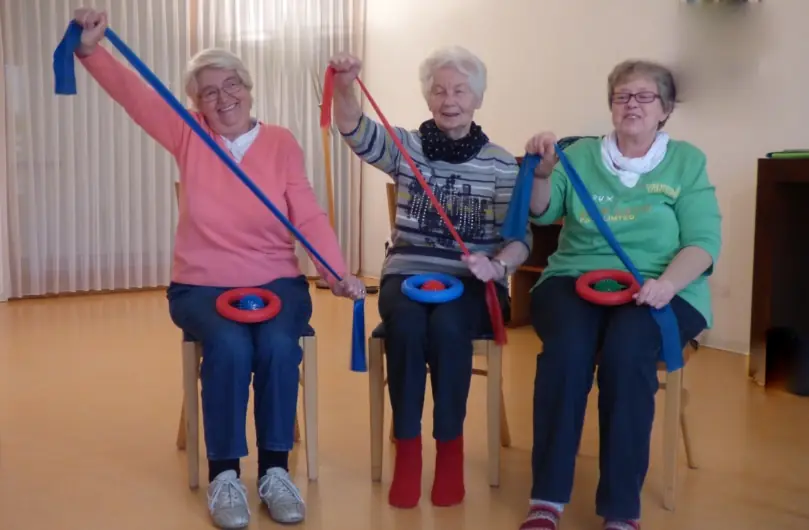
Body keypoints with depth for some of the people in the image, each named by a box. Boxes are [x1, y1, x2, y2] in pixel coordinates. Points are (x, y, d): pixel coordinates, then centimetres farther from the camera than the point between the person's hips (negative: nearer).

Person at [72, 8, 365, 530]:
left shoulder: (282, 143, 1)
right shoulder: (188, 137, 4)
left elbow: (310, 216, -8)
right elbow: (132, 93, -9)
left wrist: (339, 274, -22)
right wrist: (91, 50, -28)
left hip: (276, 282, 0)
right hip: (201, 286, 0)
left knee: (278, 345, -30)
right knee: (229, 346, -31)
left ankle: (275, 470, -13)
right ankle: (224, 475, -15)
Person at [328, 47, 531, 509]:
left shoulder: (502, 164, 3)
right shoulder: (405, 146, 5)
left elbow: (519, 237, -2)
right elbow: (357, 130, -15)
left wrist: (498, 265, -24)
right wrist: (345, 88, -35)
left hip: (472, 283, -1)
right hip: (408, 273, 1)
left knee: (447, 324, -33)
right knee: (406, 323, -32)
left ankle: (451, 448, -14)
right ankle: (407, 449, -16)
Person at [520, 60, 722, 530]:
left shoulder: (687, 161, 9)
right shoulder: (581, 155, 13)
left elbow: (703, 242, 0)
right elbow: (541, 213, 2)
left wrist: (667, 284, -19)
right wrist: (542, 171, -18)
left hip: (659, 289, -1)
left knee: (626, 351, -33)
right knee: (567, 347, -31)